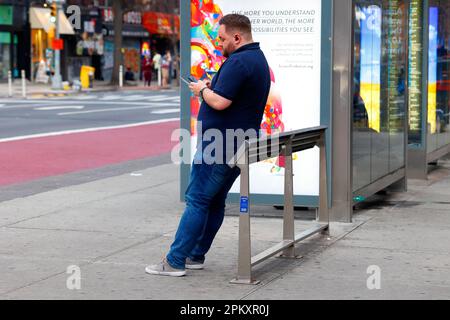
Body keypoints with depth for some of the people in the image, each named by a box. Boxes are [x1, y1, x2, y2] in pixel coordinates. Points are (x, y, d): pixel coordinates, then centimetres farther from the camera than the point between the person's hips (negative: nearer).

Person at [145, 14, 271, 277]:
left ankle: (175, 261, -6)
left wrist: (203, 90, -6)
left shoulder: (239, 61, -18)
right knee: (215, 202, 13)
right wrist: (211, 89, 11)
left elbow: (220, 102, -25)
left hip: (218, 146, -10)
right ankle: (196, 256, 19)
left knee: (197, 201, -7)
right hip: (238, 147, 10)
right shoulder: (259, 60, 16)